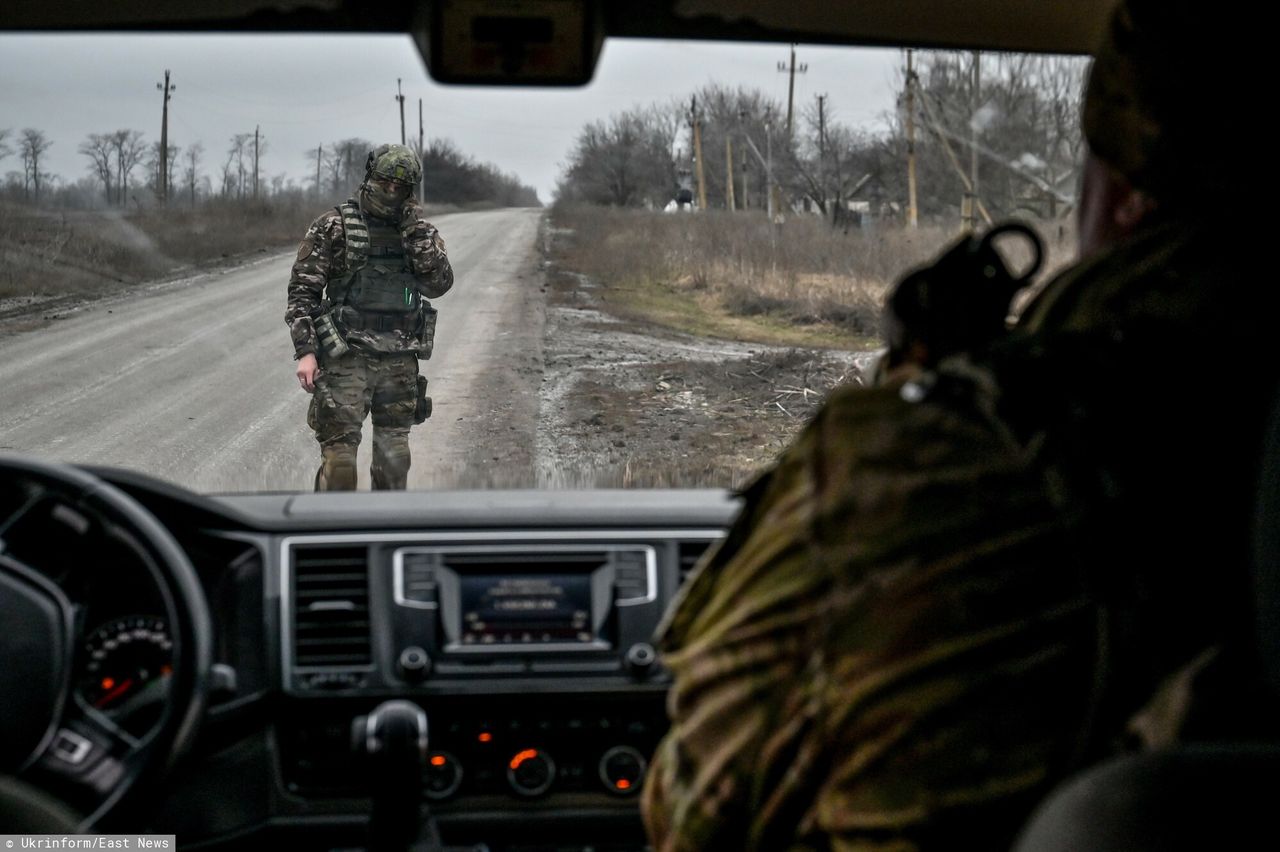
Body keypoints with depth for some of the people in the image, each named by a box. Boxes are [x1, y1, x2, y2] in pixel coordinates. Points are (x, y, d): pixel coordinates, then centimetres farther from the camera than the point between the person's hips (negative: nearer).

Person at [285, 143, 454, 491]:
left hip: (400, 362, 4)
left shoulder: (420, 231, 9)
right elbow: (302, 291, -4)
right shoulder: (334, 226, -2)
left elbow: (439, 284, -5)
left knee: (394, 457, 10)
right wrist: (305, 351, -13)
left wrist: (415, 230, -11)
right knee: (339, 454, -6)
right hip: (347, 359, -3)